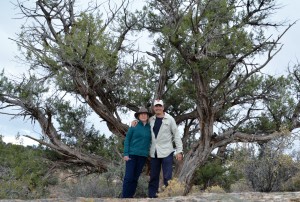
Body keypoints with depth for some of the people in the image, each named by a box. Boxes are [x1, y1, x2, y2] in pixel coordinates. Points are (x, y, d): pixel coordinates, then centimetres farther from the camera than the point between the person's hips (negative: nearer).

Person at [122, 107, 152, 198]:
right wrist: (126, 154, -9)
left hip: (143, 156, 3)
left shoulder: (150, 128, 6)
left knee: (135, 178, 7)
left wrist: (150, 154, 2)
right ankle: (124, 197, -1)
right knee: (128, 177, -6)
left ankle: (131, 196, 13)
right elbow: (127, 139, -1)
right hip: (132, 154, -2)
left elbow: (151, 141, 13)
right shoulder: (134, 126, 0)